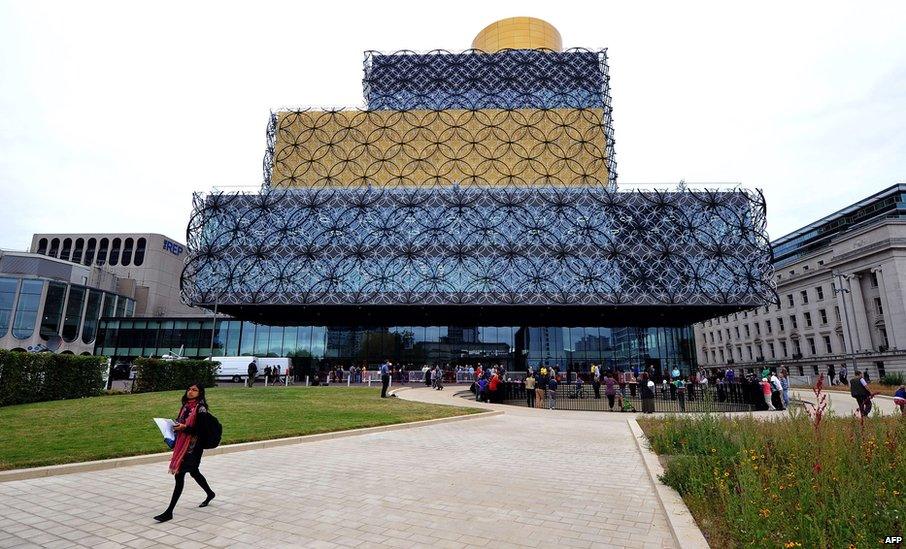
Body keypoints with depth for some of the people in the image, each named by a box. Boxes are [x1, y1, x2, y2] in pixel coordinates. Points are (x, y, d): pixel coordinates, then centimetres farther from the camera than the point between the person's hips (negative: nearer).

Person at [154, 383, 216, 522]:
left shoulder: (200, 408, -13)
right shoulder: (185, 406, 9)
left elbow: (203, 429, -17)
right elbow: (181, 423, 18)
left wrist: (185, 427, -23)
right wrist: (175, 426, -2)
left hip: (193, 446, -8)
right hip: (181, 444, 8)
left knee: (179, 475, -8)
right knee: (193, 472, 21)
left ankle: (169, 512, 0)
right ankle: (210, 493, 41)